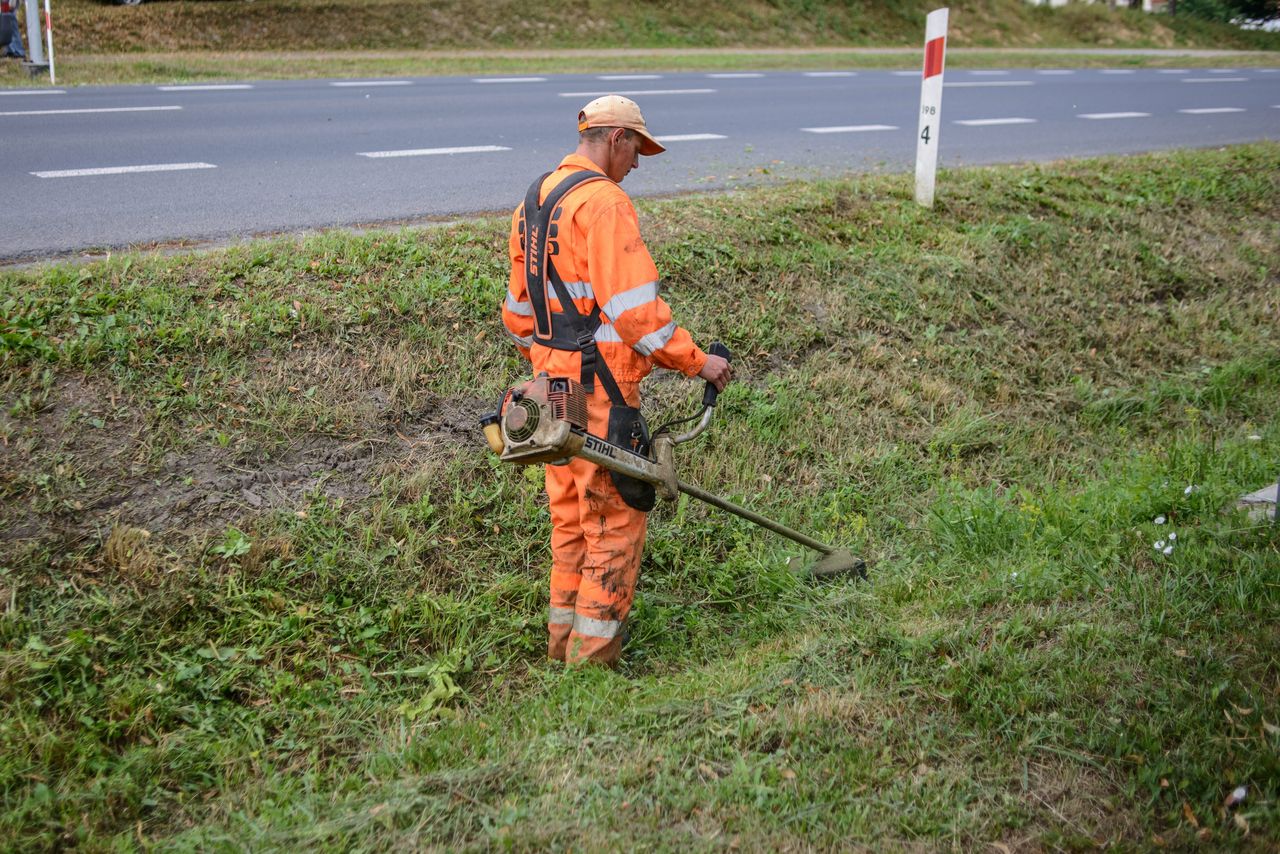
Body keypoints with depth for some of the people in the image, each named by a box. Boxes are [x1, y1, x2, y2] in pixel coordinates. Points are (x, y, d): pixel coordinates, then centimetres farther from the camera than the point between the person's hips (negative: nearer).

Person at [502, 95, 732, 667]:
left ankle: (563, 638, 29)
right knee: (616, 518, 0)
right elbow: (633, 306, -22)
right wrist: (695, 361, -14)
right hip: (599, 386, -9)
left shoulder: (535, 199, 14)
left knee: (571, 513, 19)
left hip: (552, 381, 9)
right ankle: (592, 655, 7)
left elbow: (519, 308, 20)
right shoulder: (603, 201, -15)